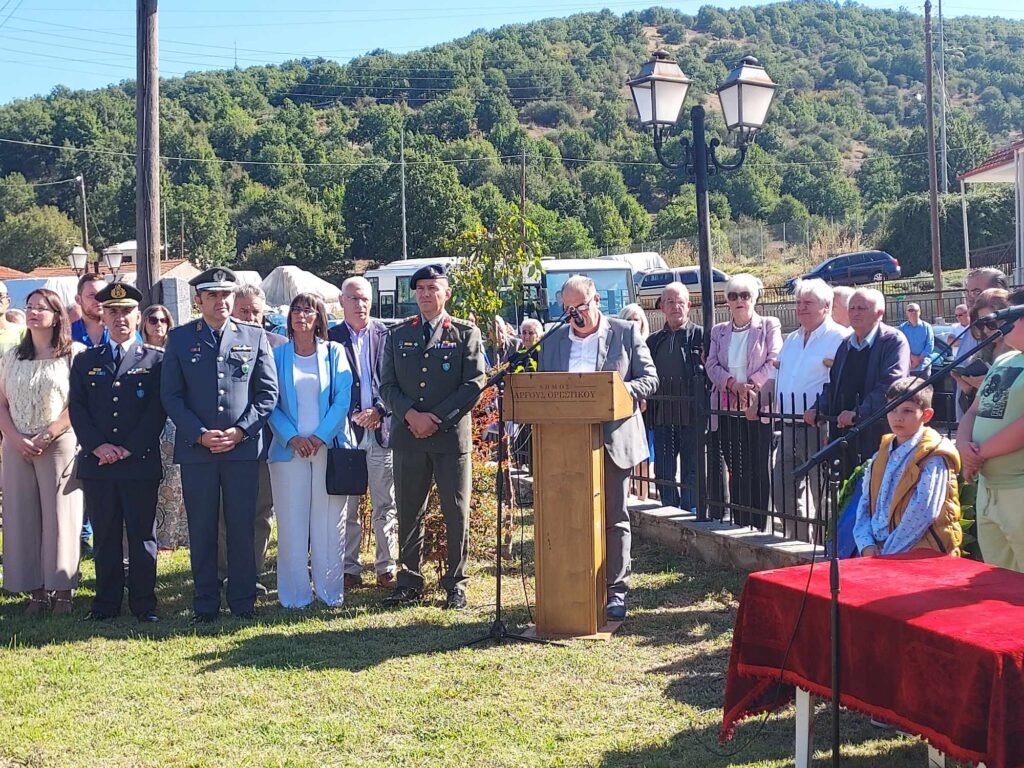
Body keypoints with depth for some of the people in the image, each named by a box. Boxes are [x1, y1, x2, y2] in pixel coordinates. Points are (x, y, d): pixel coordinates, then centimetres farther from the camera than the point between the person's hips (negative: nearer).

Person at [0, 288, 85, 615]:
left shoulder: (75, 353, -1)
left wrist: (45, 437, -13)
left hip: (60, 445, -4)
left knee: (60, 517, -3)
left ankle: (62, 590, 2)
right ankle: (36, 590, 9)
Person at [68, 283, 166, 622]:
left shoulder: (156, 359, 4)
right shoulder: (85, 361, 12)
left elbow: (158, 409, -4)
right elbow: (77, 408, 4)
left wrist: (130, 449, -13)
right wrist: (97, 446, -11)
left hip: (141, 463, -2)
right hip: (97, 463, 2)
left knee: (142, 535, 3)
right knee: (105, 537, 8)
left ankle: (144, 603, 10)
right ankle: (106, 602, 16)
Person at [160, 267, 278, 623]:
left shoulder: (254, 337, 7)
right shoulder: (179, 339, 6)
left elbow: (268, 391, 4)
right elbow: (171, 395, 2)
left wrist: (240, 431, -8)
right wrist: (200, 434, -10)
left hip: (244, 447, 0)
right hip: (196, 448, 0)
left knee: (242, 527, 3)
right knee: (201, 530, 5)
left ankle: (243, 601, 14)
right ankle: (205, 604, 14)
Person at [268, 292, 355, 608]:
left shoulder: (334, 353, 6)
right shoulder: (277, 356, 8)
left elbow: (342, 399, -1)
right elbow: (270, 403, 3)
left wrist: (321, 437, -11)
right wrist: (292, 437, -10)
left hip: (328, 447, 0)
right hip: (289, 449, 1)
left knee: (329, 522, 1)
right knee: (292, 523, 0)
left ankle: (330, 590, 9)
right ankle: (295, 594, 7)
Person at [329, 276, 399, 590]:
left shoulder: (387, 335, 6)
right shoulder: (331, 338, 5)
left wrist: (379, 411, -10)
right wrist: (350, 417, -9)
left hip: (381, 430, 1)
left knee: (385, 507, 5)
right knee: (346, 508, 4)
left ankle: (386, 568, 14)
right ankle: (350, 569, 13)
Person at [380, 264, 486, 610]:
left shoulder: (466, 334, 4)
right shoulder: (397, 336, 13)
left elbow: (474, 383, -4)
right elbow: (387, 386, 8)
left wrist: (436, 418, -11)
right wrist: (411, 414, -11)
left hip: (452, 435, -2)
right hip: (407, 436, 3)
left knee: (457, 512, 1)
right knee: (409, 512, 7)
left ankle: (455, 584, 11)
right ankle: (409, 581, 17)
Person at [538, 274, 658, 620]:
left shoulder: (626, 333, 3)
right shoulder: (553, 342, 12)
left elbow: (650, 379, 0)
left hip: (613, 440, -3)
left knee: (614, 517, 2)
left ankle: (615, 591, 8)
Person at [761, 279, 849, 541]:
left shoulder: (839, 338, -6)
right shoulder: (791, 340, 20)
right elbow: (775, 378, 24)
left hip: (818, 428, -8)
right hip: (788, 428, 8)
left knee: (821, 494, -3)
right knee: (782, 491, 11)